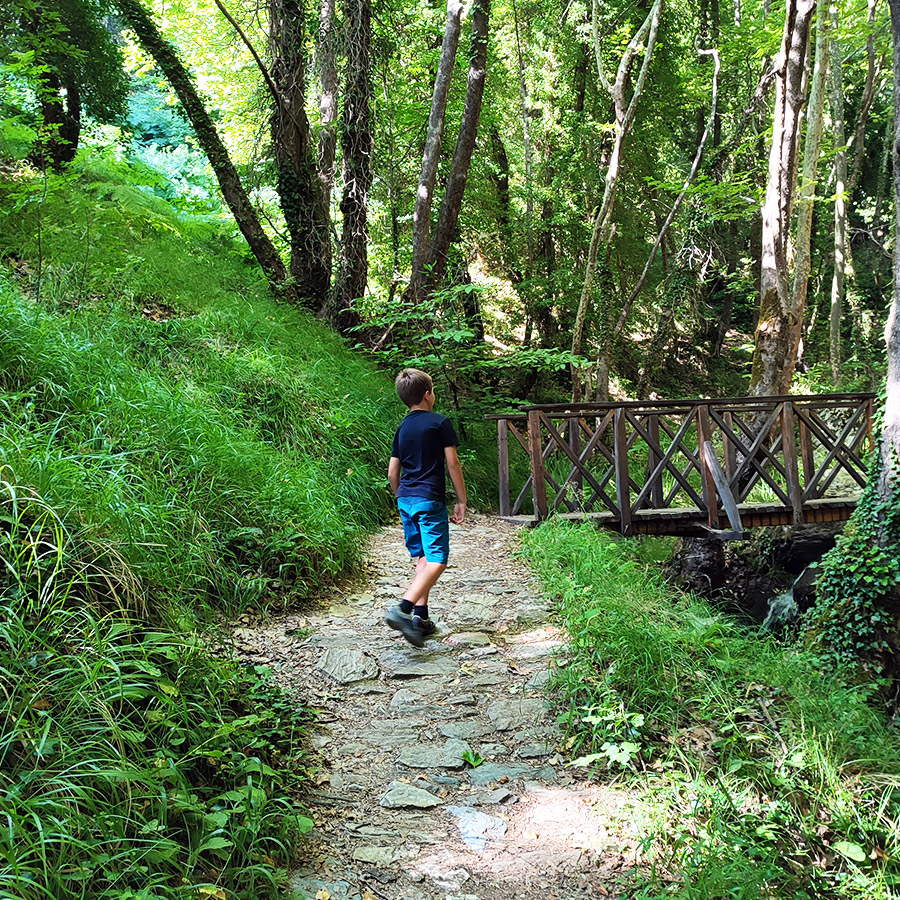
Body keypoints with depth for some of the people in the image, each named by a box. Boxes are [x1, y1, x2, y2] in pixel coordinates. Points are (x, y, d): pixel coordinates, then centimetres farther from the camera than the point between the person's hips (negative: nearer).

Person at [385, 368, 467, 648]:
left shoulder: (402, 428, 13)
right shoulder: (440, 423, -4)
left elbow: (392, 472, 14)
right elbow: (453, 463, -6)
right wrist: (461, 501, 0)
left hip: (406, 499, 7)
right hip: (430, 500, -7)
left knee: (423, 558, 15)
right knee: (437, 560, -9)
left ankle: (421, 617, 11)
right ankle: (403, 609, -26)